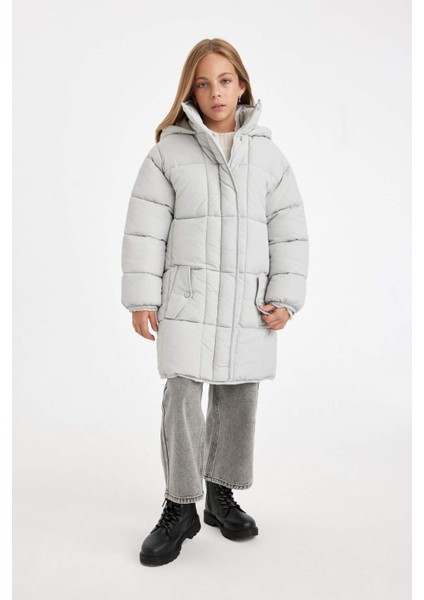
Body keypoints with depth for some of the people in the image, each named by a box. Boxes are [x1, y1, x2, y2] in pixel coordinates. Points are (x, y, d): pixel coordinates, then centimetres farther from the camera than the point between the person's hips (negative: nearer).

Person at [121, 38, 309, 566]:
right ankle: (180, 507, 11)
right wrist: (141, 298, -4)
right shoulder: (168, 151, 3)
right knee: (181, 397, -7)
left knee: (239, 399, 9)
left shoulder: (268, 155, 8)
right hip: (187, 297, -2)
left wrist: (286, 298, 0)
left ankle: (222, 495, 28)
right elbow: (145, 227, 1)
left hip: (250, 303, 3)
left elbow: (290, 230, 7)